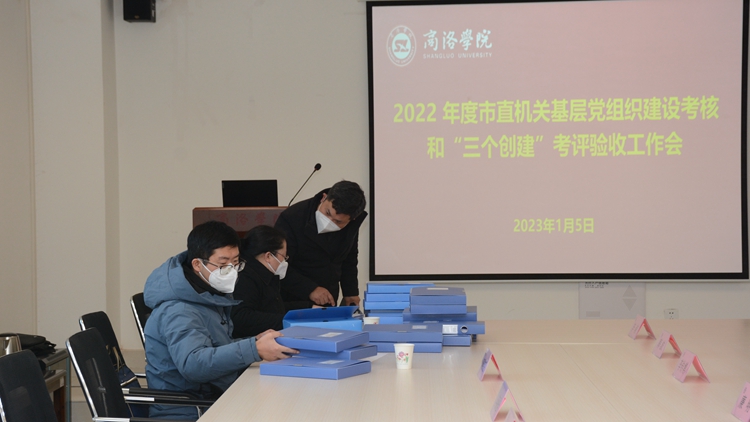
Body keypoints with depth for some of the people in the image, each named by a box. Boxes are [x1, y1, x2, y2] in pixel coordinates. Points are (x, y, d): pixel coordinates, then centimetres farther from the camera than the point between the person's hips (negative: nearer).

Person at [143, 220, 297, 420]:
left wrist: (255, 342, 1)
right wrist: (254, 350, -38)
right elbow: (191, 364, -34)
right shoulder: (178, 313, -19)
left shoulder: (212, 295, 10)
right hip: (187, 412, -9)